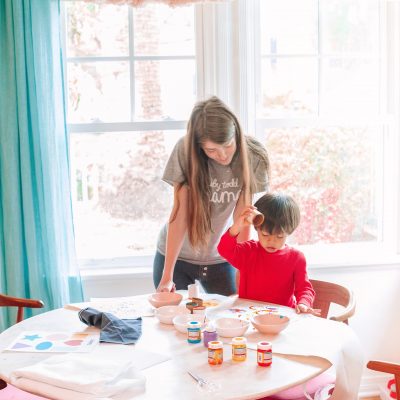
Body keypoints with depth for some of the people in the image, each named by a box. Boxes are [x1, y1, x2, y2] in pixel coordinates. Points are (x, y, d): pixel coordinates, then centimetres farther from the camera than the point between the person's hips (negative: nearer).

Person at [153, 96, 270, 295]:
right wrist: (167, 275, -19)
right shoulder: (185, 151, -20)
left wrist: (242, 270, -17)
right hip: (176, 255, -1)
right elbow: (180, 214, -19)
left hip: (221, 258, 1)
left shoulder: (253, 157, -16)